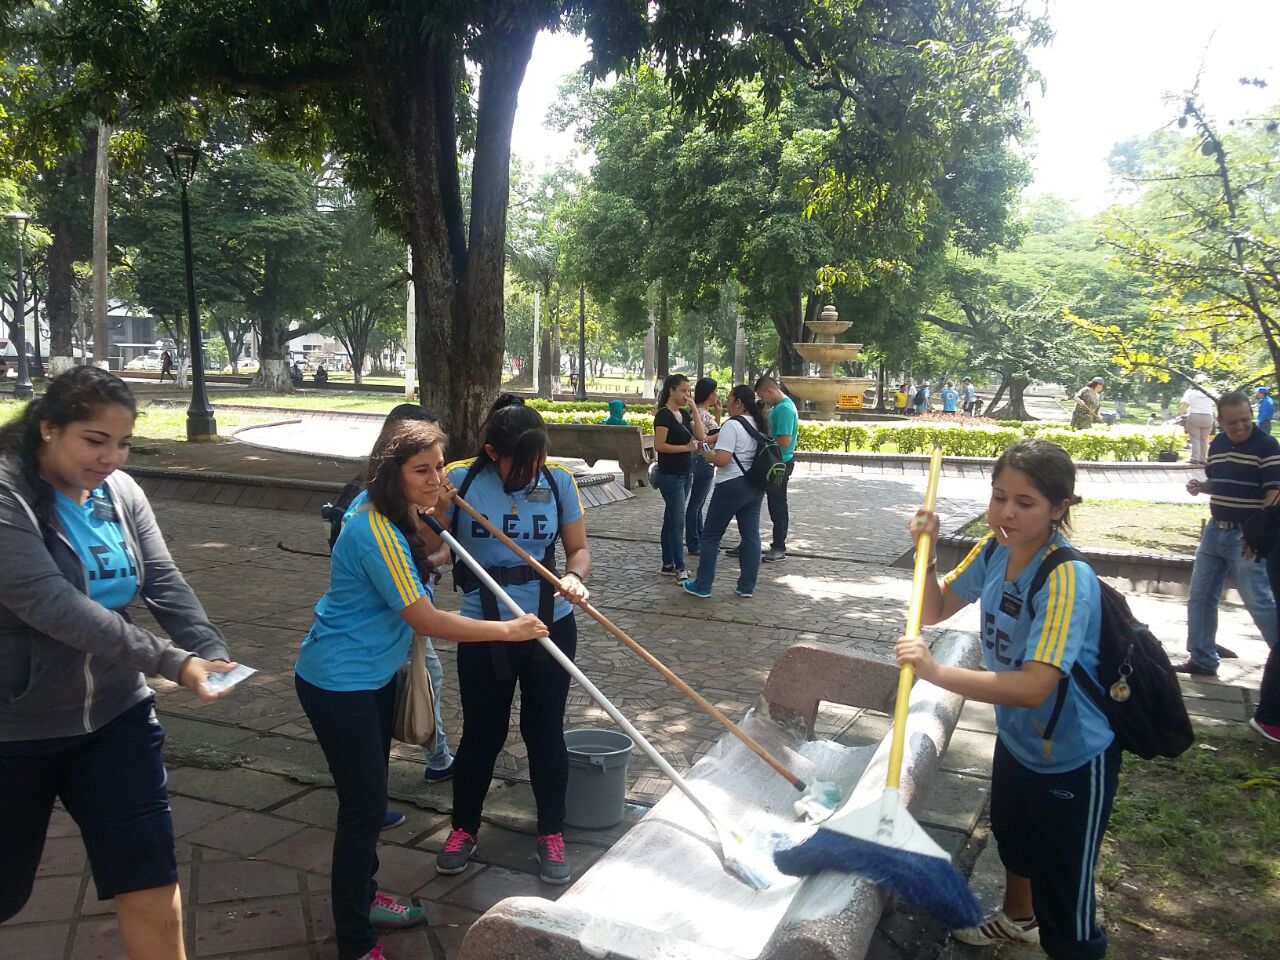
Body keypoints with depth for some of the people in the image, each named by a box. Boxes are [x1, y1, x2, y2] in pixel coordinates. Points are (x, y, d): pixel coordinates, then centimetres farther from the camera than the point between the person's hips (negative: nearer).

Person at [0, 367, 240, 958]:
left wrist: (212, 653, -22)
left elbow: (164, 583, -5)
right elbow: (52, 604, -29)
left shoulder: (120, 491, -1)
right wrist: (172, 662, -32)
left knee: (151, 882, 5)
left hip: (116, 715, 4)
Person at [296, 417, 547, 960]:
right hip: (338, 685, -10)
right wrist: (508, 630, -22)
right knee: (363, 805, -2)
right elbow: (426, 620, -28)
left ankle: (362, 898, 41)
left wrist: (430, 512, 6)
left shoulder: (395, 516, 0)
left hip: (374, 675, 10)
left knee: (371, 793, 22)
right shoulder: (376, 533, -29)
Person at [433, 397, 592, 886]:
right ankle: (463, 827, 36)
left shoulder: (558, 480, -7)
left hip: (550, 626, 1)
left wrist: (575, 578, -21)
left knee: (544, 730, 12)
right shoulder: (460, 480, -12)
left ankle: (551, 834, 31)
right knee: (482, 732, 12)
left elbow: (578, 549, 0)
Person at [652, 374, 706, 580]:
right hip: (670, 475, -8)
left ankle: (668, 564, 19)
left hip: (685, 474, 8)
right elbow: (659, 445, -18)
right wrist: (686, 447, -20)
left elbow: (701, 436, 1)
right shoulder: (664, 415, -12)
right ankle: (680, 569, -8)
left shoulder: (684, 414, 11)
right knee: (678, 522, -9)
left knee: (671, 520, 13)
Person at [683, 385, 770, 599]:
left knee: (711, 535, 3)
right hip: (756, 486, 8)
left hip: (732, 485, -8)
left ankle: (702, 586, 8)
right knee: (751, 535, 10)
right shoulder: (759, 425, 11)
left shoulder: (732, 425, -16)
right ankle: (747, 586, 14)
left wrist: (706, 453, -4)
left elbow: (721, 459, -24)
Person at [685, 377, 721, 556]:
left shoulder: (706, 412, 13)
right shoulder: (700, 413, -16)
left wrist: (718, 413, 14)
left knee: (698, 504, 15)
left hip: (707, 462, 10)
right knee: (695, 504, -2)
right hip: (702, 461, -10)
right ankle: (693, 545, 4)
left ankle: (700, 542, 23)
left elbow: (714, 432, 23)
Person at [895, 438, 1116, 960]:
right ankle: (1018, 918, 60)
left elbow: (1034, 686, -42)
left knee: (1064, 897, 2)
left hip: (1072, 758, -8)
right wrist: (926, 552, -15)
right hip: (1016, 737, 8)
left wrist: (937, 672, -50)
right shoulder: (995, 550, -10)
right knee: (1012, 837, 32)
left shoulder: (1067, 579, -34)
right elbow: (936, 609, 1)